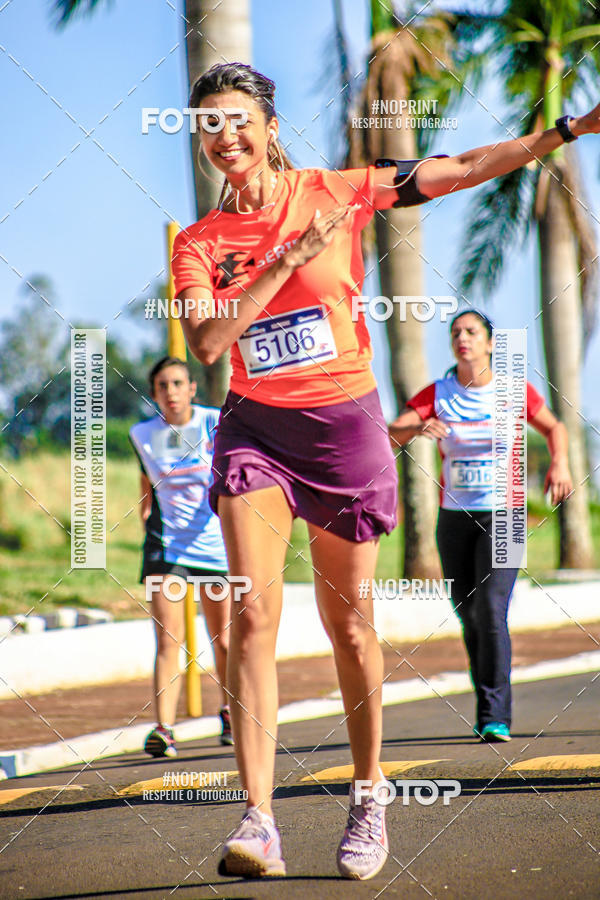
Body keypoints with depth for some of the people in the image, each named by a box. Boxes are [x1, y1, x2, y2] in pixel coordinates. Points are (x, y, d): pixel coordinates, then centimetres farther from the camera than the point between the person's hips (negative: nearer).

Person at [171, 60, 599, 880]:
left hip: (343, 425, -1)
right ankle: (258, 822, -19)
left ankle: (368, 803, 24)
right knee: (254, 613, -16)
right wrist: (286, 262, -17)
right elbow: (206, 343, -12)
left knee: (348, 625, 5)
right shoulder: (198, 243, 3)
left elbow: (463, 170, 0)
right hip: (254, 429, 1)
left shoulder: (333, 193, 0)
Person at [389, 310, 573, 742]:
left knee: (491, 610, -17)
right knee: (468, 615, 7)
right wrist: (418, 428, -30)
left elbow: (553, 427, 15)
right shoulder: (437, 394, 1)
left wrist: (560, 463, -4)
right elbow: (389, 436, -9)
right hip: (455, 517, 3)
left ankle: (495, 718, -14)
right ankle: (490, 707, 24)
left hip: (503, 514, -3)